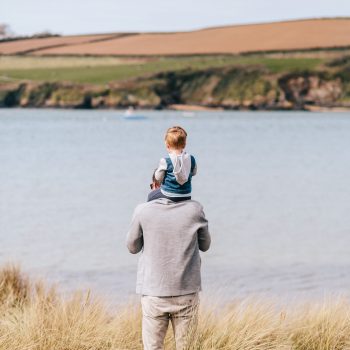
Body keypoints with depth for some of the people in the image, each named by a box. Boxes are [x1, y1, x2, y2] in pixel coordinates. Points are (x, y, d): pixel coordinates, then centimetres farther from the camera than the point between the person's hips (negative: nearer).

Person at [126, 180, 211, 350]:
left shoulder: (143, 211, -5)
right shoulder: (194, 209, -3)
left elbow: (132, 247, 9)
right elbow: (204, 245, 12)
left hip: (153, 294, 0)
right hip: (186, 293, 1)